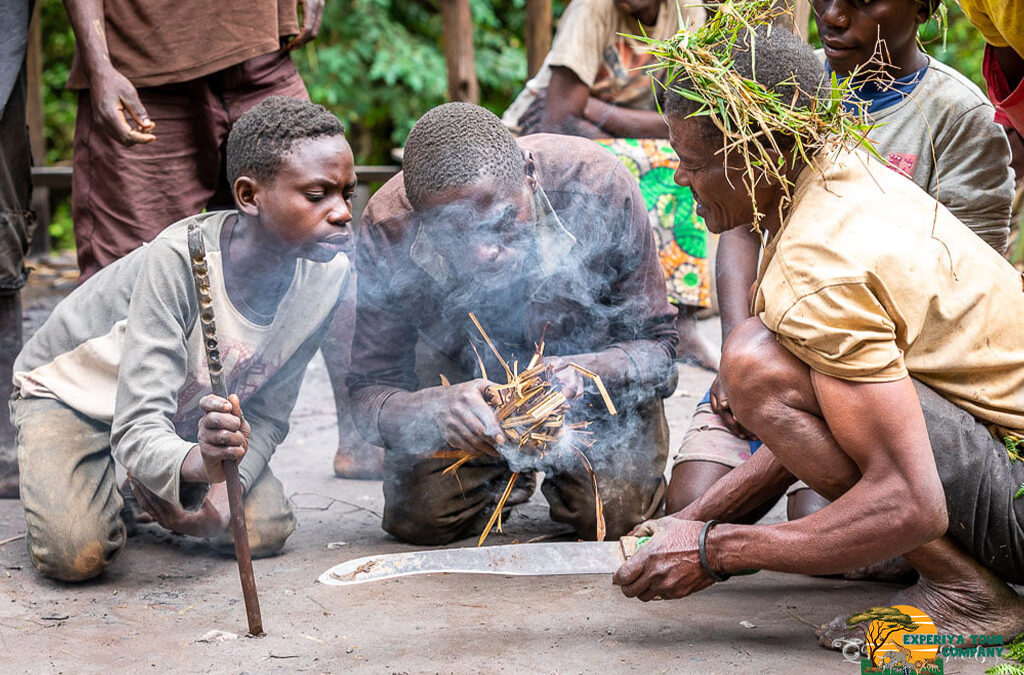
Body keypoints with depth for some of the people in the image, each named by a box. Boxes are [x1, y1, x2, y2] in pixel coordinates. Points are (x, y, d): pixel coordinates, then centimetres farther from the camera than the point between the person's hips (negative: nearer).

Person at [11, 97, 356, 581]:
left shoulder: (327, 274, -21)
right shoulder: (181, 258, -37)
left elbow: (268, 414, -9)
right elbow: (137, 429, -41)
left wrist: (223, 485, -27)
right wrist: (199, 462, -63)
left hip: (189, 410, 5)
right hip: (72, 389, -5)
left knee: (266, 531, -12)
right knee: (77, 555, -26)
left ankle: (150, 488, 17)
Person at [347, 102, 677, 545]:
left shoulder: (600, 186, -34)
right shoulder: (388, 230, -30)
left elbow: (656, 344, -23)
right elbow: (369, 394, -25)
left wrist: (584, 372, -46)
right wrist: (432, 408, -50)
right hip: (461, 374, 1)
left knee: (612, 512, -22)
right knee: (419, 517, -16)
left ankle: (560, 466, 17)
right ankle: (507, 474, 20)